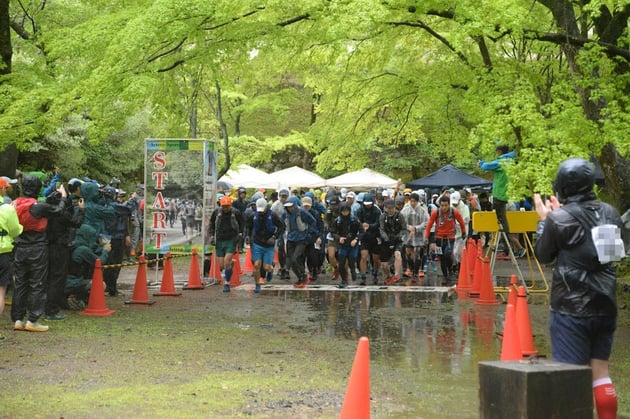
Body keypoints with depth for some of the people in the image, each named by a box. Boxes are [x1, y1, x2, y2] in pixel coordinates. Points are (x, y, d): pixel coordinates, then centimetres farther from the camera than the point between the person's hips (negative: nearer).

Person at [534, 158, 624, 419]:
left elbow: (542, 255, 1)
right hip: (605, 307, 6)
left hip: (571, 311, -5)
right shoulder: (610, 214, 3)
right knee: (600, 371, 15)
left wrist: (543, 220, 15)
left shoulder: (559, 219, -14)